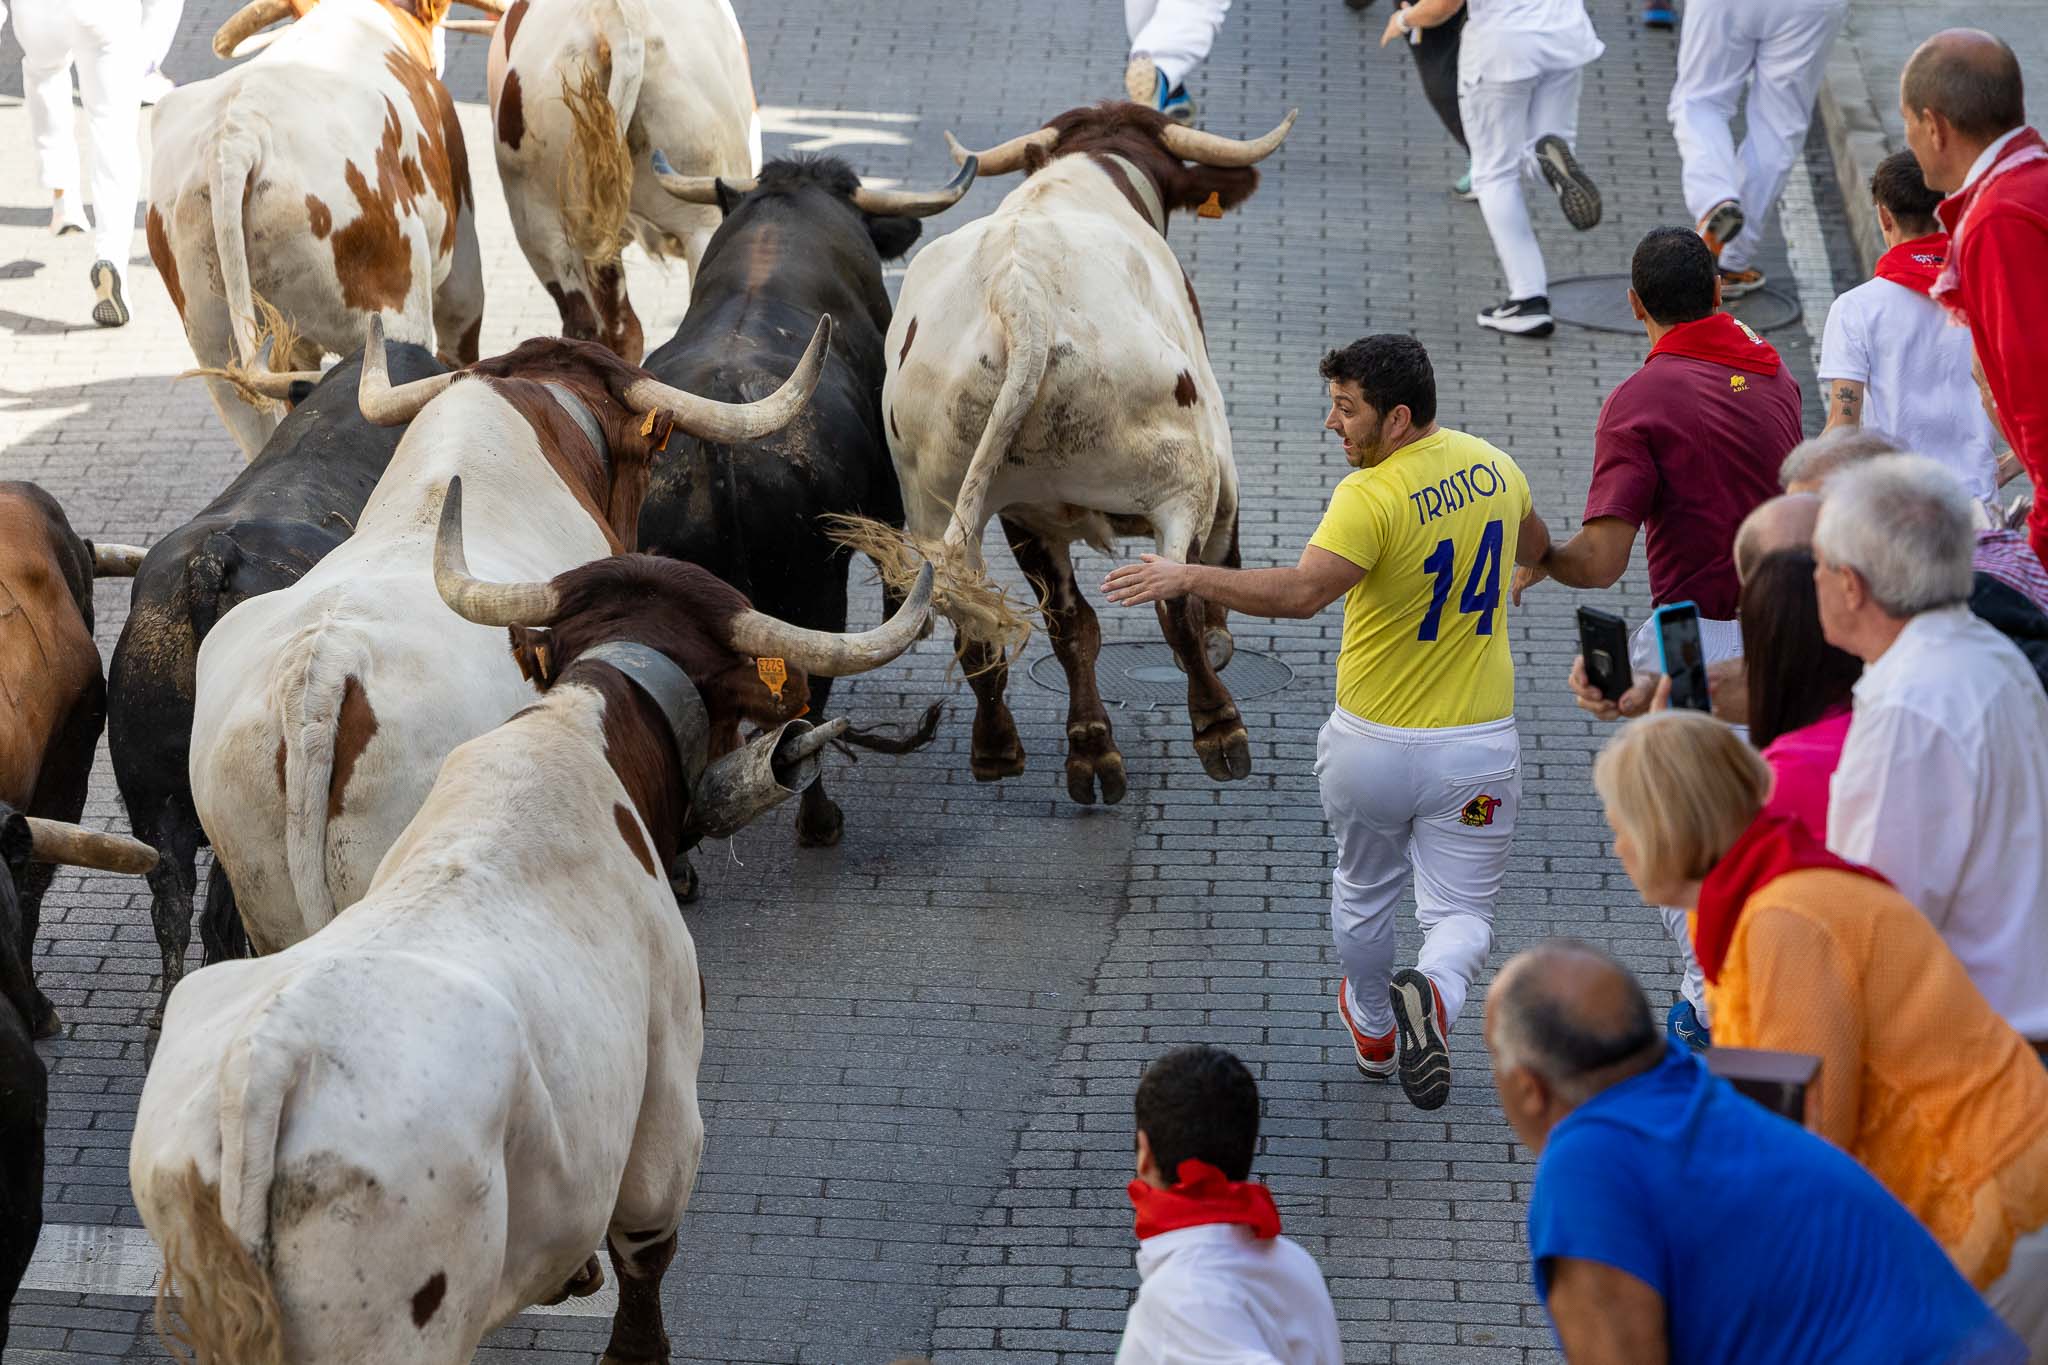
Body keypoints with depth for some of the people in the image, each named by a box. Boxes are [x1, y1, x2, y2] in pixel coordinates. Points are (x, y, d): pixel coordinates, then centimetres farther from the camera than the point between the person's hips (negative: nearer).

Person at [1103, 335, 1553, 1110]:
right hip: (1476, 748, 3)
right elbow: (1535, 547, 20)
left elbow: (1303, 592, -36)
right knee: (1461, 913, 8)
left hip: (1371, 747, -3)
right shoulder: (1492, 467, -1)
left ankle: (1372, 1031, 44)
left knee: (1363, 893, 23)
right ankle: (1434, 995, -25)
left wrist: (1188, 577, -31)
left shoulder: (1371, 496, -22)